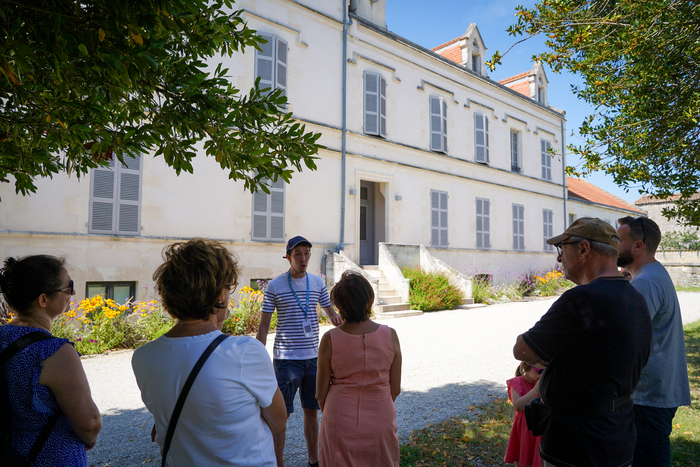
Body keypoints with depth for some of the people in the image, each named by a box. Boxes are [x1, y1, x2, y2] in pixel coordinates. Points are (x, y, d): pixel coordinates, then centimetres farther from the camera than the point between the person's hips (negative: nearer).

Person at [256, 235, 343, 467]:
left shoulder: (318, 283, 4)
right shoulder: (274, 286, -7)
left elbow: (330, 311, 15)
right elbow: (264, 325, -2)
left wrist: (338, 319, -9)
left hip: (313, 357, 4)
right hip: (286, 359, -4)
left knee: (312, 411, 15)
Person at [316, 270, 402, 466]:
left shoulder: (330, 339, -16)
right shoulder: (390, 336, -12)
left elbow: (321, 393, -5)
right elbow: (395, 389, -2)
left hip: (341, 423, -1)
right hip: (380, 421, 1)